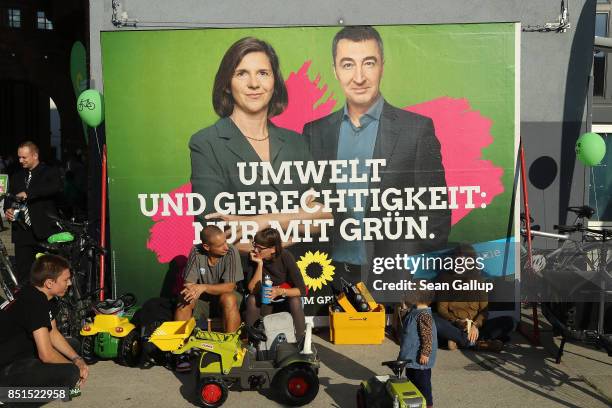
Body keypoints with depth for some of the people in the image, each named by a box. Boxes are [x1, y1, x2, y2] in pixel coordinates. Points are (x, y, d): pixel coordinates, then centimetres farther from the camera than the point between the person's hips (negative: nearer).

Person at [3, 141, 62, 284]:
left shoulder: (50, 172, 1)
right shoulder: (16, 177, 19)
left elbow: (57, 187, -20)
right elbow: (9, 197, 20)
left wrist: (28, 193, -24)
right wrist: (8, 210, -4)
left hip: (45, 232, -5)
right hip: (23, 233, 5)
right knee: (23, 275, 3)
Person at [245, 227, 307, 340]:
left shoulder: (285, 257, -19)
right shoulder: (253, 258, -15)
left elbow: (301, 289, -21)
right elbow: (253, 290, -23)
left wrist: (280, 291, -37)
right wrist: (260, 264, -30)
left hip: (284, 303, -1)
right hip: (264, 305, 1)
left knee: (295, 300, -33)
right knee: (251, 299, -29)